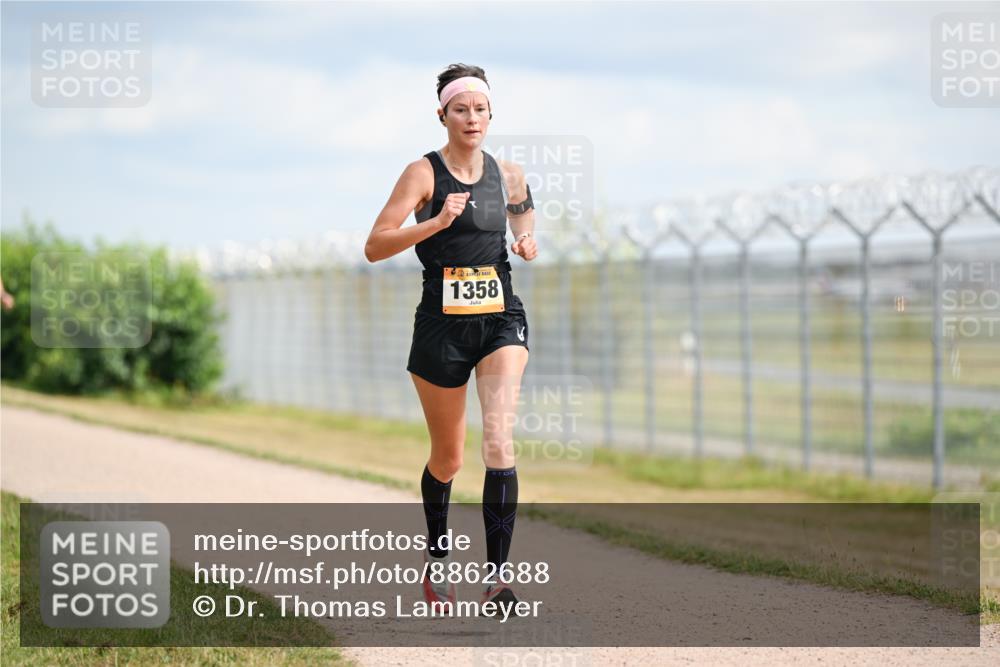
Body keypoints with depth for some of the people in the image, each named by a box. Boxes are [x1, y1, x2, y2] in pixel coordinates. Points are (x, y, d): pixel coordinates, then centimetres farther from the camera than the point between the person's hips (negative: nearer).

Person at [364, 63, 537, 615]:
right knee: (447, 458, 11)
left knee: (498, 440, -19)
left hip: (501, 319, 2)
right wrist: (437, 222, -25)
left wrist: (526, 242, 6)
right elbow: (375, 247, -12)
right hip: (443, 322, -1)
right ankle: (436, 556, 37)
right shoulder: (424, 172, -6)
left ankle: (496, 573, -21)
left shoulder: (508, 174, 6)